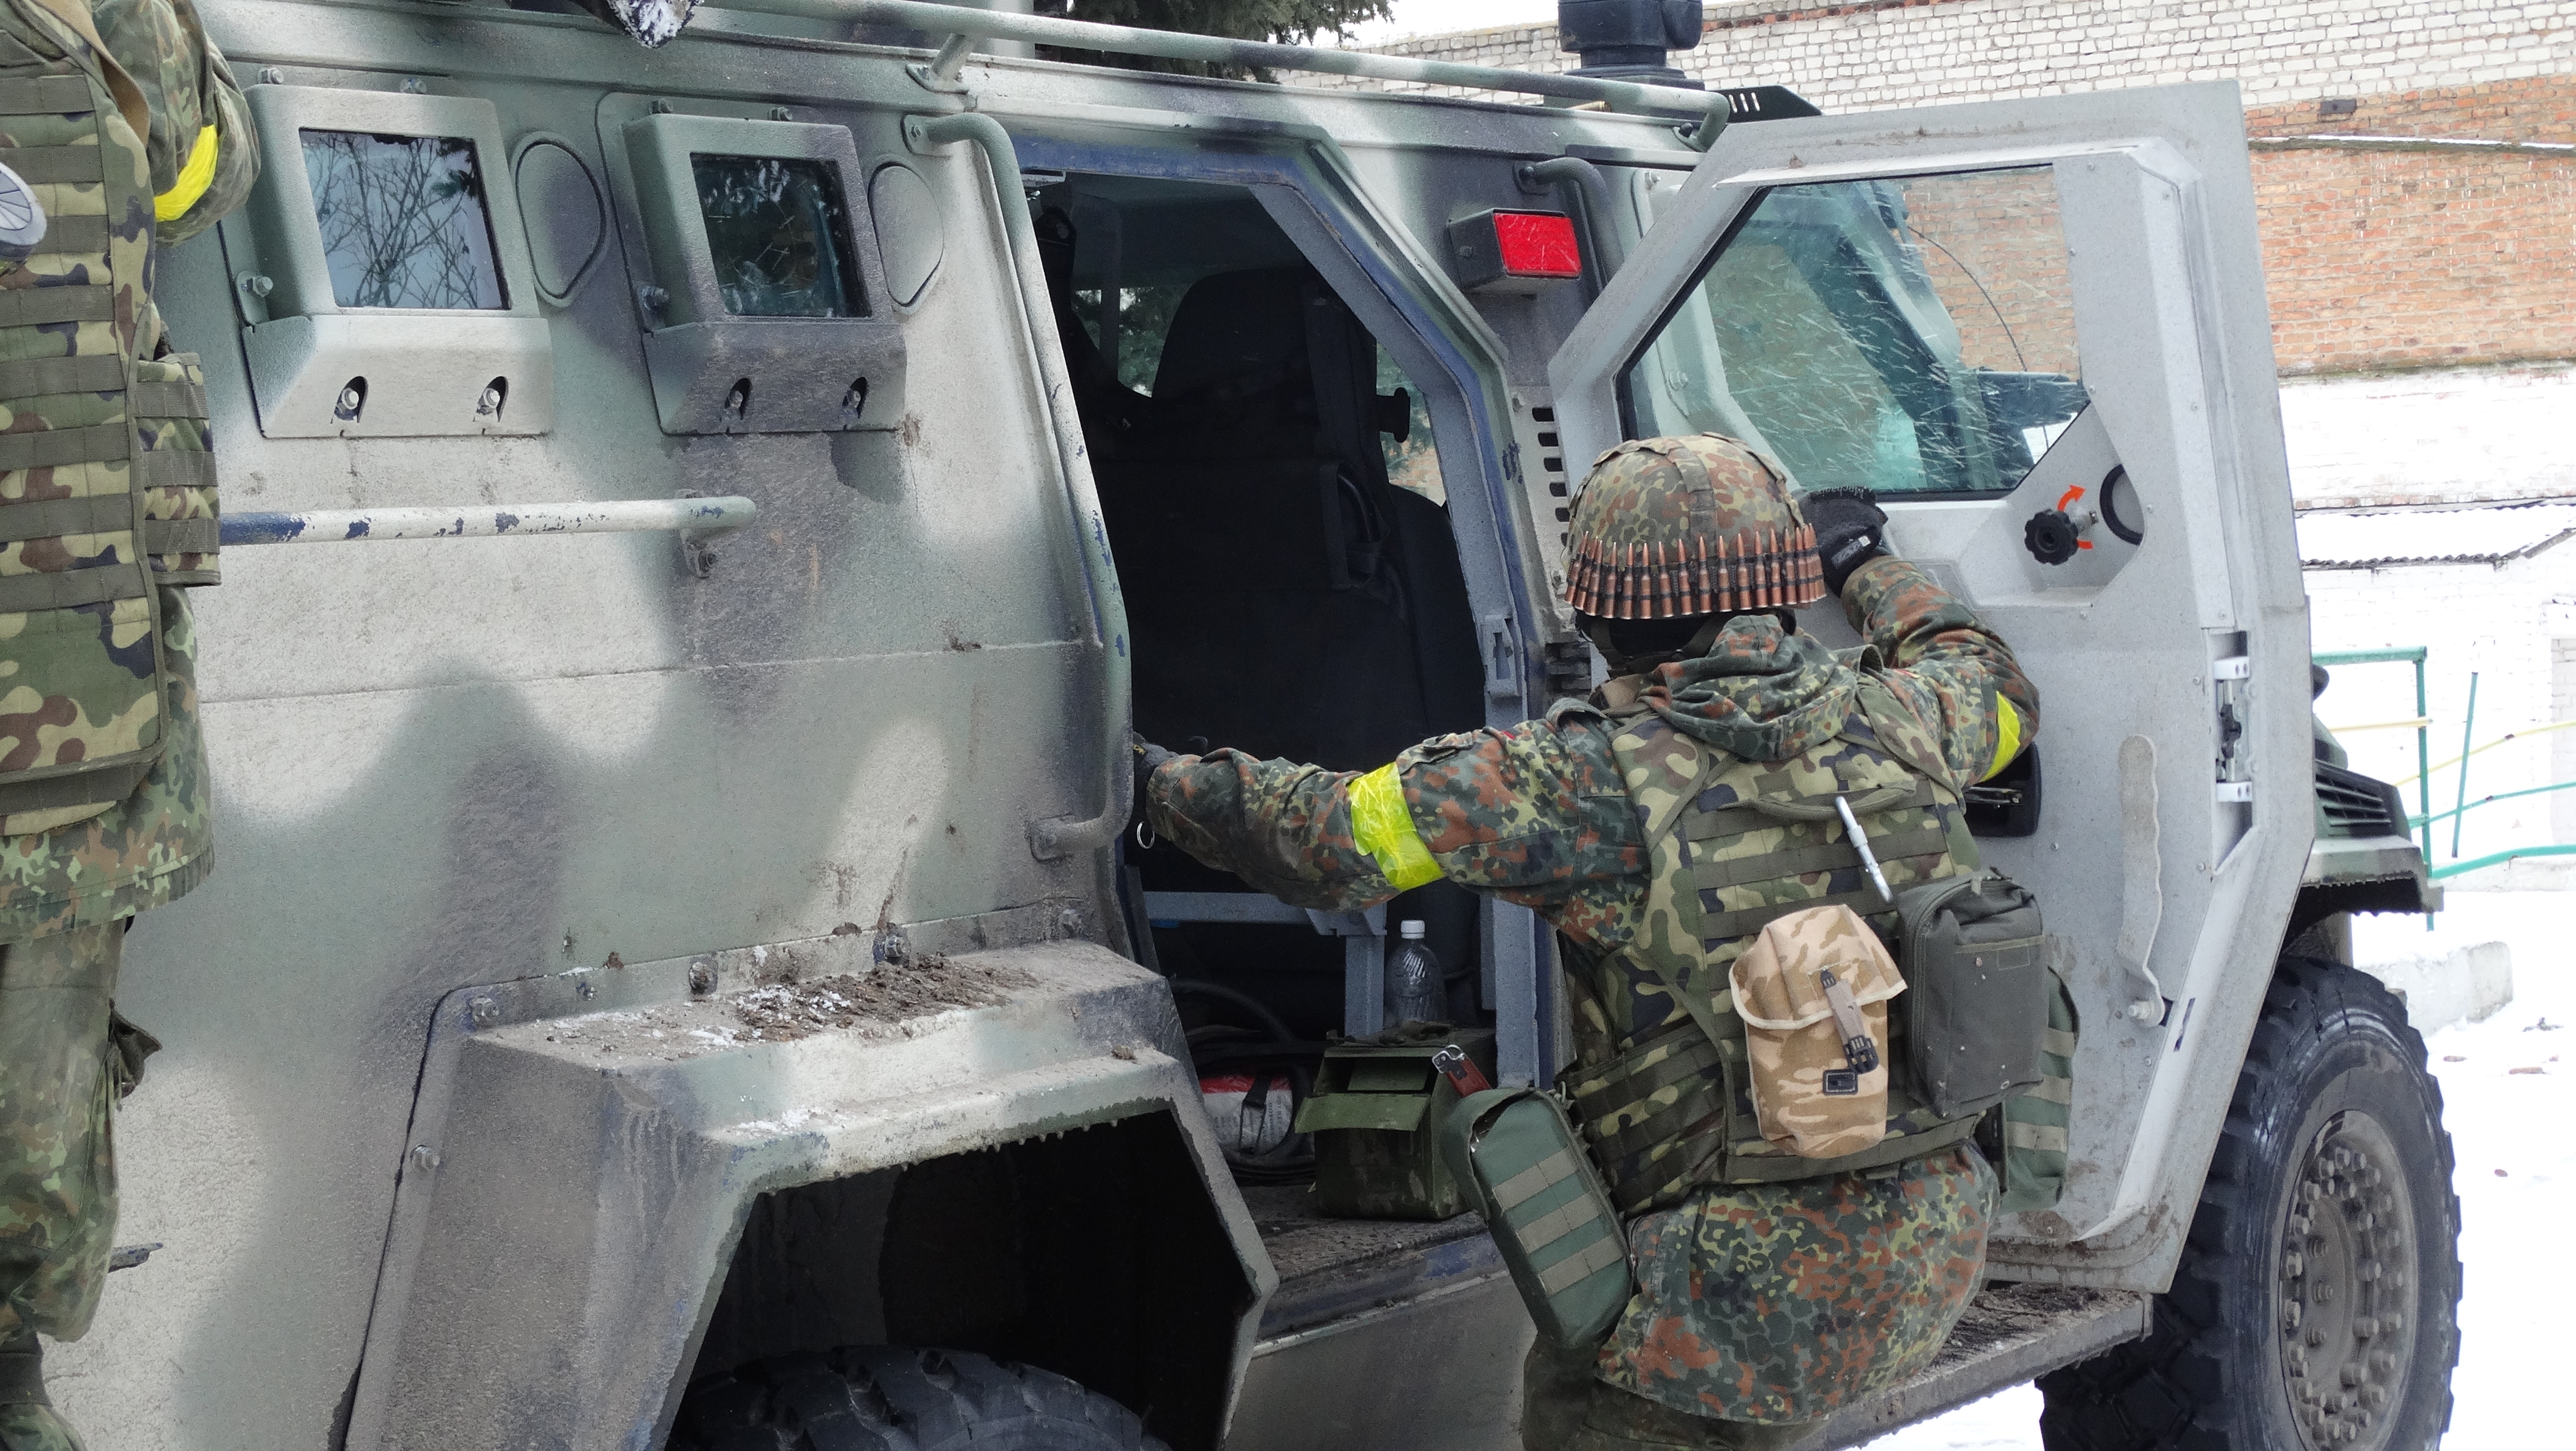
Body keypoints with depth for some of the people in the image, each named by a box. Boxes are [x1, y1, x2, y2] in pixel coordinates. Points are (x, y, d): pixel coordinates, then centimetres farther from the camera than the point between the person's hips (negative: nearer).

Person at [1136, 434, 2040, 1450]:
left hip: (1754, 1308, -6)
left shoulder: (1590, 784, -12)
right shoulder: (1891, 725, 1)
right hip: (1935, 1261, 6)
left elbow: (1328, 836, -5)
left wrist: (1157, 781, 12)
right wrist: (1868, 566, 43)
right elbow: (1997, 689, 28)